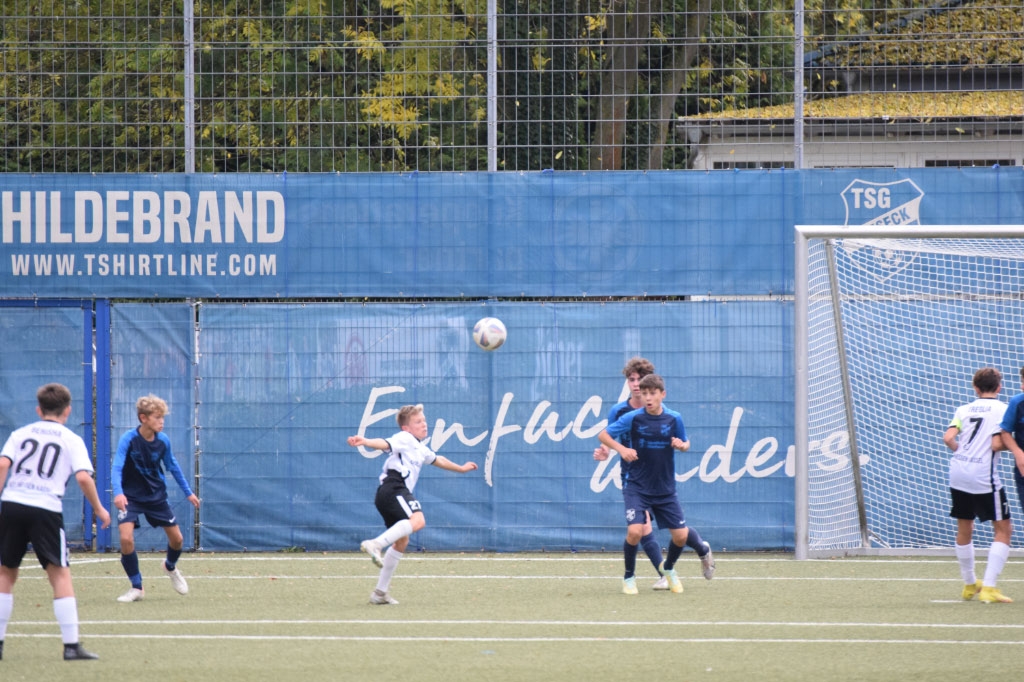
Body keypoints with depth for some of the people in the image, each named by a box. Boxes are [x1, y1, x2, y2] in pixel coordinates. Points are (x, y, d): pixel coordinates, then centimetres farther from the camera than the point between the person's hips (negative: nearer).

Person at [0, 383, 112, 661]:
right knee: (60, 575, 0)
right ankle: (71, 645, -8)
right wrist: (98, 508, 7)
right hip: (46, 509, -3)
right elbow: (83, 477, -5)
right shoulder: (72, 440, 8)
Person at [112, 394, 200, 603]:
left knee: (177, 539, 7)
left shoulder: (163, 441, -7)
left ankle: (170, 567, 43)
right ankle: (137, 587, -5)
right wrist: (118, 493, -47)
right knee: (126, 538, -22)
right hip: (131, 497, -4)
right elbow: (117, 468, -30)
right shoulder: (128, 439, -21)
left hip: (157, 496, 4)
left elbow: (172, 466, 10)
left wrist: (188, 492, 17)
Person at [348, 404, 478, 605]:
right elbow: (385, 444, -20)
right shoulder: (404, 439, 0)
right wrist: (365, 442, -41)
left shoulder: (420, 449, 32)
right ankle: (375, 544, -43)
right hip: (393, 488, -10)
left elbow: (437, 460, 51)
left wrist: (461, 468, 65)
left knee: (402, 541, 15)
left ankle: (380, 592, 18)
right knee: (417, 520, -31)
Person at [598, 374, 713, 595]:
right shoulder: (632, 418, -11)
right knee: (634, 531, -20)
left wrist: (681, 445, -14)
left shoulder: (674, 419, -5)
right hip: (637, 487, -2)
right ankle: (629, 577, 6)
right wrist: (621, 448, -22)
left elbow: (685, 443, 10)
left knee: (680, 535, 2)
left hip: (665, 489, 2)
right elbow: (604, 435, -4)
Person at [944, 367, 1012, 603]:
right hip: (985, 475, -5)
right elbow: (996, 444, -14)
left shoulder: (964, 409, 9)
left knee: (964, 529, 19)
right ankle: (988, 588, -8)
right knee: (1003, 530, 3)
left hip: (958, 473, 5)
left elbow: (948, 438, -3)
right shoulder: (1002, 410, -4)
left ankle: (969, 584, 31)